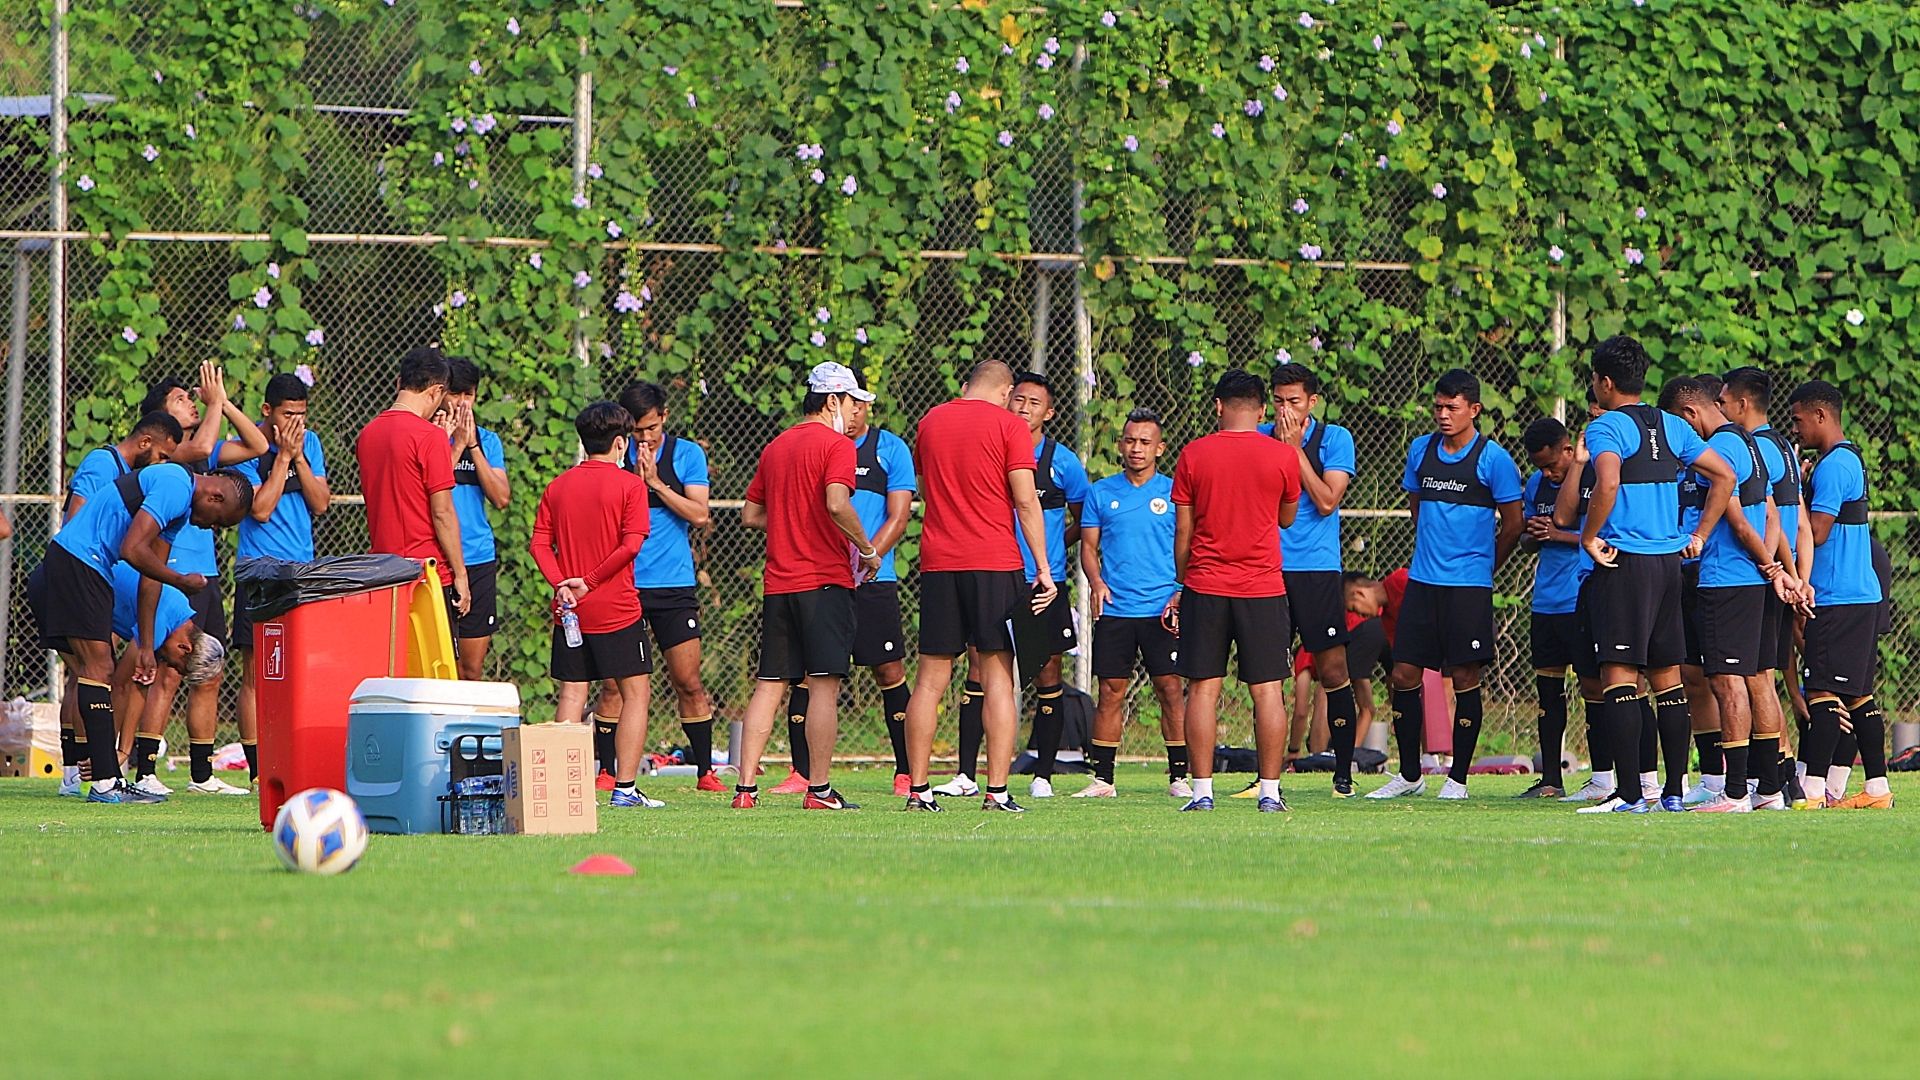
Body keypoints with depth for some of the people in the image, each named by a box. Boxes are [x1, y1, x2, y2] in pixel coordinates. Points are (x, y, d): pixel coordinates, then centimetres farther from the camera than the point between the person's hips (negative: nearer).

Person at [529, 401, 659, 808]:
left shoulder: (557, 486, 8)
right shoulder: (629, 485, -6)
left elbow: (539, 543, 1)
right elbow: (631, 543, -15)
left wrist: (561, 583, -8)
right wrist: (591, 581, -10)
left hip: (570, 609, 4)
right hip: (616, 608, -4)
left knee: (572, 694, 8)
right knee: (635, 692, 4)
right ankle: (625, 788, -1)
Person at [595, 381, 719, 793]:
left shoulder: (687, 454, 5)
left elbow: (698, 514, -4)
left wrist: (655, 483, -11)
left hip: (674, 586, 0)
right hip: (622, 584, 0)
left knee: (689, 683, -1)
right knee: (614, 683, -2)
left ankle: (705, 771, 7)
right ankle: (606, 771, 5)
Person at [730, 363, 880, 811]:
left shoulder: (775, 447, 15)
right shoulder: (836, 444, -7)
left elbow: (750, 514, 19)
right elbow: (837, 503, -22)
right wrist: (867, 549, -10)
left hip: (777, 583, 7)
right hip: (825, 580, -7)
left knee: (769, 685, 7)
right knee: (823, 685, -6)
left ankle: (745, 786, 3)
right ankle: (819, 790, -8)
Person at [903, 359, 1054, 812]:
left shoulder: (930, 421, 12)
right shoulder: (1008, 425, -3)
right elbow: (1025, 500, -8)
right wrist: (1043, 568, -6)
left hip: (937, 564, 4)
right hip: (995, 563, -4)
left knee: (930, 680, 6)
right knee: (997, 677, -3)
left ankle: (918, 789, 5)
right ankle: (997, 790, -9)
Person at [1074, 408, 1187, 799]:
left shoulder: (1173, 492, 6)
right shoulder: (1100, 493, 10)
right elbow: (1089, 546, 11)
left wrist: (1182, 593, -7)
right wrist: (1095, 580, -8)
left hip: (1162, 611, -1)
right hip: (1113, 609, 1)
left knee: (1170, 689, -5)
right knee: (1110, 693, 2)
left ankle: (1178, 777, -1)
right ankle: (1102, 778, 6)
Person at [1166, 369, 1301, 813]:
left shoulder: (1194, 454, -1)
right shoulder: (1283, 456, -2)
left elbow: (1182, 531, 3)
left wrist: (1181, 586, 15)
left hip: (1205, 588, 0)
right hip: (1263, 590, 0)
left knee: (1203, 689, 3)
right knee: (1267, 690, 3)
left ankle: (1202, 790, -1)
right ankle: (1270, 791, 1)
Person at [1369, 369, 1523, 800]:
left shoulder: (1493, 459, -6)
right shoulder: (1421, 450, 9)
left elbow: (1512, 525, 1)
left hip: (1469, 586, -5)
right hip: (1422, 581, 5)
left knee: (1465, 678, -2)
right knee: (1404, 674, 2)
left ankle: (1458, 778, 6)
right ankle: (1409, 775, 13)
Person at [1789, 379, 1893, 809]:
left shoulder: (1832, 466, -13)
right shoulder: (1851, 460, 18)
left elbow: (1816, 532, -17)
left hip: (1835, 598, -10)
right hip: (1863, 594, 10)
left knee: (1824, 693, -11)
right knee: (1858, 694, 11)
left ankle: (1811, 790, -15)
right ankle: (1877, 789, 11)